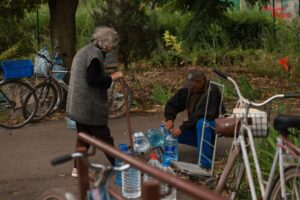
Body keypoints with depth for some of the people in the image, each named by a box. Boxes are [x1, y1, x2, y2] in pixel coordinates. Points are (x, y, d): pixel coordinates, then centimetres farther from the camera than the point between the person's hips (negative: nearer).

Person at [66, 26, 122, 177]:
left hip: (79, 104, 10)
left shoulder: (84, 51, 16)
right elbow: (92, 80, -24)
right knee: (103, 136, 0)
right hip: (90, 106, -10)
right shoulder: (95, 54, -17)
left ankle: (77, 168, 15)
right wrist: (112, 77, -15)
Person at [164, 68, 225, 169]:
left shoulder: (212, 91, -24)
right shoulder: (188, 89, -3)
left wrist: (182, 128, -31)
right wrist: (169, 119, -15)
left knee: (201, 123, -39)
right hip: (196, 128, 8)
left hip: (211, 128, -8)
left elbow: (200, 115, -32)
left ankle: (206, 163, -36)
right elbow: (172, 103, 3)